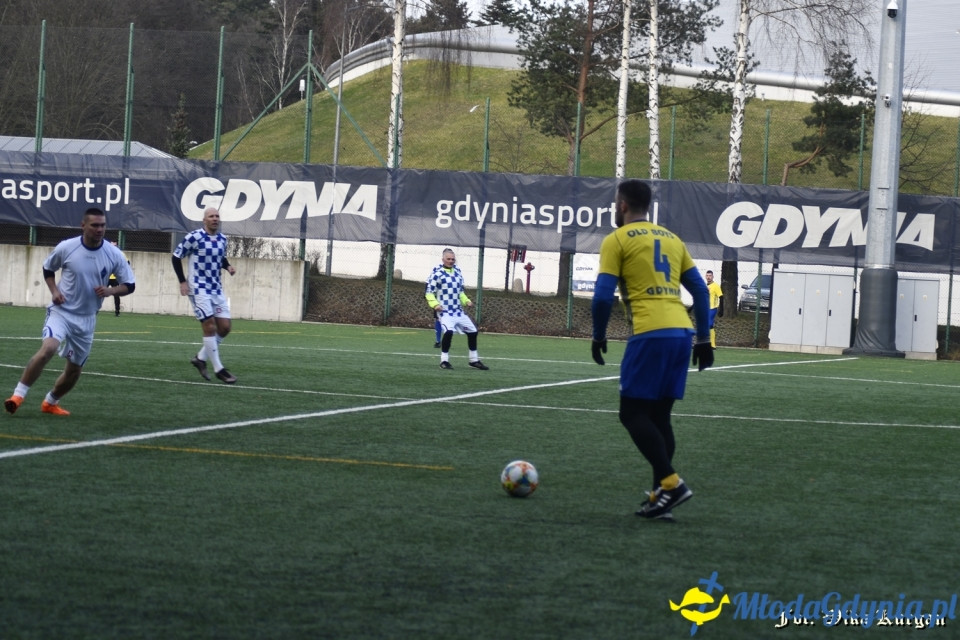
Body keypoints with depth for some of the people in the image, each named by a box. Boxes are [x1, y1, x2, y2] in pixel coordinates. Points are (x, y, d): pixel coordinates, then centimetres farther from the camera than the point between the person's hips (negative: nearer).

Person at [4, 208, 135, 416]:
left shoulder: (114, 255, -7)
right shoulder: (66, 248, -10)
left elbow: (129, 285, 1)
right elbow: (48, 268, 9)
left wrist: (110, 290, -18)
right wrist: (54, 290, -7)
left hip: (86, 319, 3)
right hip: (61, 310, -3)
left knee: (74, 369, 11)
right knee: (48, 348, -29)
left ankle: (50, 402, 36)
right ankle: (18, 395, -23)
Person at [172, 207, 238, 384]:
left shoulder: (222, 239, 6)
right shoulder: (194, 237, -13)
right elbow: (176, 257, -5)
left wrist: (228, 266, 2)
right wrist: (182, 282, -10)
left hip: (217, 288, 7)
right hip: (199, 288, -7)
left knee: (224, 327, 3)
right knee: (210, 326, -11)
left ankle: (201, 358, 21)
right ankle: (218, 369, -4)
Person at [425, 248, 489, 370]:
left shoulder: (457, 271, 12)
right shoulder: (437, 272, -8)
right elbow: (429, 291, -7)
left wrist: (466, 301, 6)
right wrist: (434, 304, -22)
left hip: (458, 310, 7)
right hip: (444, 310, -7)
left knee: (472, 331, 10)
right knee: (449, 331, -28)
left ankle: (474, 360, 26)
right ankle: (444, 360, -13)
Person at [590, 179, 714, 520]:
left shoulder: (617, 240, 3)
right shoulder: (672, 239, 21)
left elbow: (603, 296, -4)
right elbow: (700, 291, 17)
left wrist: (599, 337, 9)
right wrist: (704, 339, 19)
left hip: (650, 334, -7)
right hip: (682, 331, 7)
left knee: (633, 413, 0)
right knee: (658, 415, 13)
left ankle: (671, 483, -13)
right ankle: (660, 498, 9)